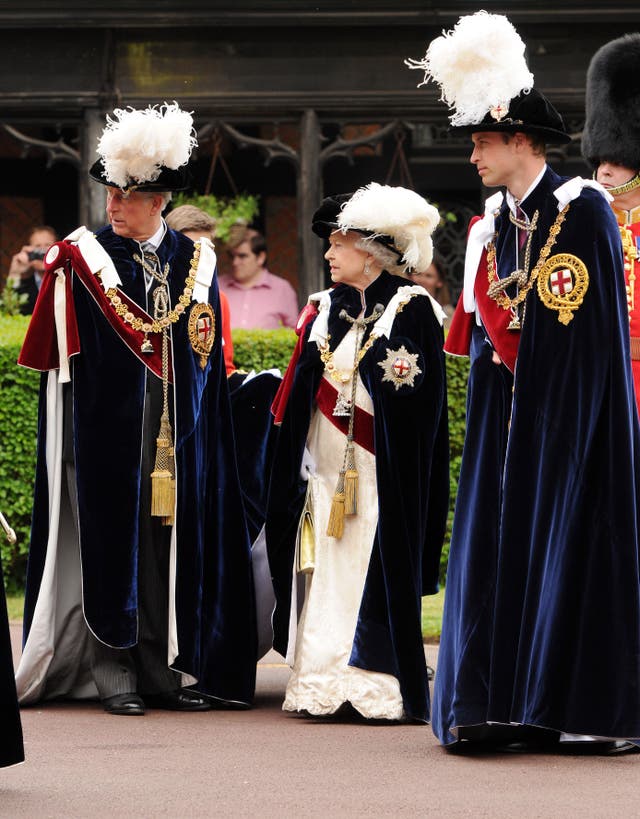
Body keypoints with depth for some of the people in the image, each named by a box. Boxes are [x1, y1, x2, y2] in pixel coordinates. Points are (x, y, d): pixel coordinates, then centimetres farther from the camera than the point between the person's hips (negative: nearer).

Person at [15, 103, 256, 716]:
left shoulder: (195, 262, 10)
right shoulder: (87, 259, 1)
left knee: (174, 542, 2)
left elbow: (210, 360, 13)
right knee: (113, 539, -4)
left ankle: (165, 668, 7)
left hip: (178, 433, 3)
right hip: (109, 430, -3)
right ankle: (114, 672, -2)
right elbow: (69, 360, 0)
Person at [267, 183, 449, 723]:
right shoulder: (325, 310, 14)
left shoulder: (412, 308, -3)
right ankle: (325, 682, 3)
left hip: (381, 476, -6)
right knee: (327, 575, 2)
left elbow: (419, 394, -8)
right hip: (327, 471, 6)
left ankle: (383, 685, -6)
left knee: (375, 573, -8)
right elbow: (299, 393, 14)